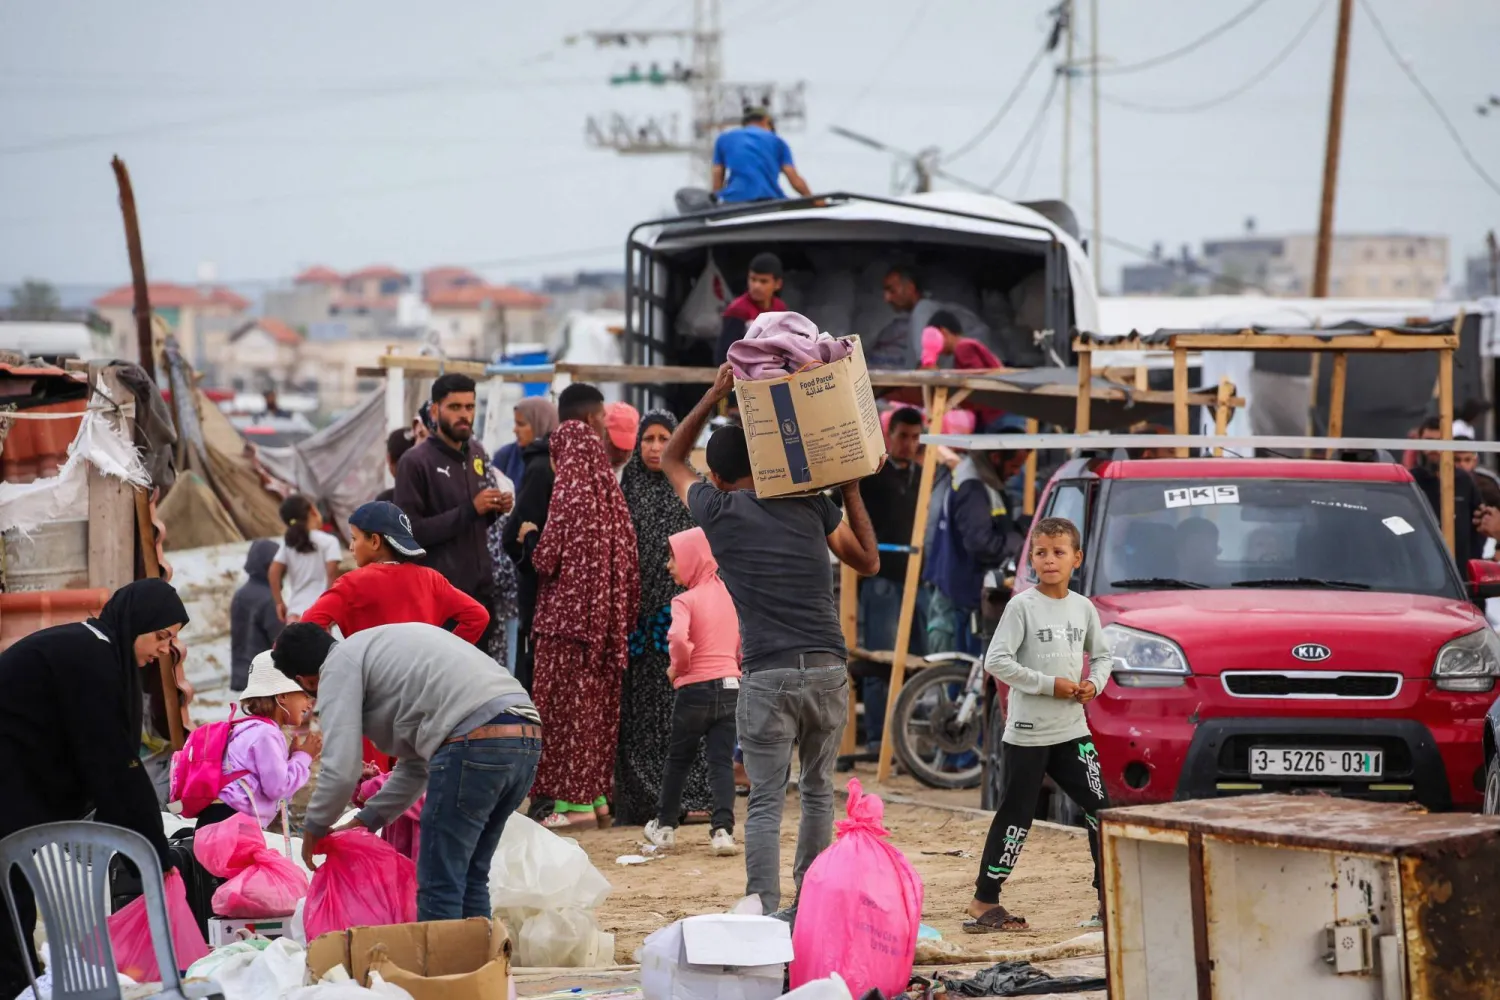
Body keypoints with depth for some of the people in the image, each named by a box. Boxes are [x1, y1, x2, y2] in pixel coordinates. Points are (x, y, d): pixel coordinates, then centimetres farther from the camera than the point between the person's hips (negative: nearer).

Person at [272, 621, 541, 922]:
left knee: (440, 885, 1)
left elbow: (341, 770, -3)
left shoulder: (338, 666, 5)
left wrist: (313, 829, 14)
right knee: (470, 878, 19)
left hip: (474, 743, -9)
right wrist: (367, 819, 39)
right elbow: (417, 762, 35)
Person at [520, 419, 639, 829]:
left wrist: (531, 535, 8)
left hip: (569, 611, -7)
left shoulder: (569, 490, -11)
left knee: (567, 701, -2)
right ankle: (598, 794, 14)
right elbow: (628, 559, 9)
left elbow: (548, 557, -13)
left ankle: (576, 799, -3)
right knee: (600, 701, 11)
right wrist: (625, 616, 16)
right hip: (607, 612, 7)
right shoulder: (610, 492, 8)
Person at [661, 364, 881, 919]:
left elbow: (671, 460, 26)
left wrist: (713, 396, 23)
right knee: (818, 792, 16)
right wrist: (851, 490, 29)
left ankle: (764, 916, -12)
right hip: (829, 670, 3)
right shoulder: (811, 505, 10)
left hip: (768, 678, -3)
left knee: (766, 802, -2)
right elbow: (868, 561, 25)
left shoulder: (717, 510, 5)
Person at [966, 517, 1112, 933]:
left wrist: (1094, 684, 0)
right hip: (1027, 733, -5)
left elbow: (1101, 654, 22)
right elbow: (996, 661, -14)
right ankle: (983, 903, 7)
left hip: (1072, 730, 5)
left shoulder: (1083, 608, 8)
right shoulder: (1023, 606, -8)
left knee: (1100, 810, 2)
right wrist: (1048, 684, -17)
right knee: (1015, 817, -2)